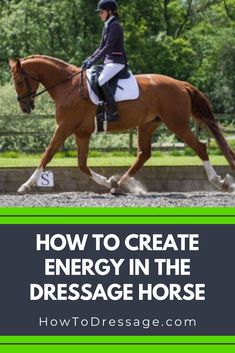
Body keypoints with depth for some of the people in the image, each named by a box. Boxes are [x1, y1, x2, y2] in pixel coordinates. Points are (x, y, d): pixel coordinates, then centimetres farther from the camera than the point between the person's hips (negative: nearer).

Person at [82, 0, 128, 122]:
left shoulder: (115, 26, -13)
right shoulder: (107, 26, 16)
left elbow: (108, 47, -21)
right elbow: (102, 47, 19)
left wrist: (94, 60, -24)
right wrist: (90, 59, 7)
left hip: (116, 61, -11)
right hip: (109, 61, 11)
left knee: (102, 80, -30)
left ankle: (113, 111, -29)